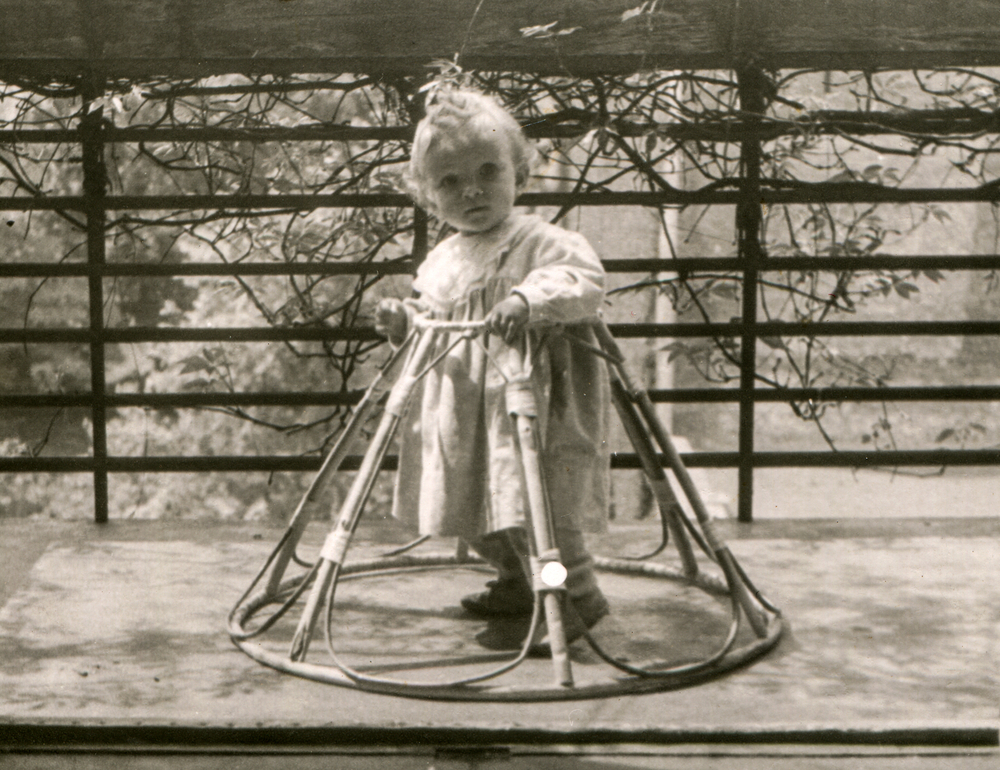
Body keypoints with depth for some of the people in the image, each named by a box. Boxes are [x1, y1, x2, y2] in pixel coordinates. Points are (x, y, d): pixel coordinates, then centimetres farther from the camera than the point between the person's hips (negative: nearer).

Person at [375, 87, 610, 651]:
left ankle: (579, 595, 0)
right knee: (484, 518, 18)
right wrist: (406, 324, 6)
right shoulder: (442, 262, 13)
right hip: (465, 418, 8)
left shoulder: (540, 243, -11)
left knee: (539, 509, -14)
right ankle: (517, 585, 39)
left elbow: (586, 280, -28)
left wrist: (529, 299, -41)